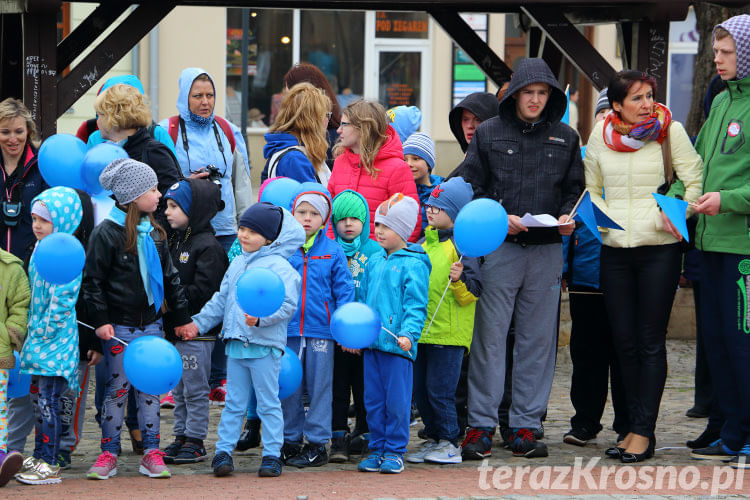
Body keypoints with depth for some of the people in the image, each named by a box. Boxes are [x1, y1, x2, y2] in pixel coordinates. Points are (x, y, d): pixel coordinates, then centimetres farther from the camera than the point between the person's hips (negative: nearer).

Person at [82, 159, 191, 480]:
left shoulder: (154, 233, 9)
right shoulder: (107, 233, -10)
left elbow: (169, 277, 16)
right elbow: (92, 281, -8)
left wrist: (182, 317, 16)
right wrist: (100, 320, -13)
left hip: (151, 324, 5)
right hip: (120, 326, -5)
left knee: (151, 387, 6)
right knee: (117, 388, 0)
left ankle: (151, 453, 11)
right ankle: (109, 453, 9)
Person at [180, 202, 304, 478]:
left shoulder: (280, 267, -8)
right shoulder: (237, 264, 15)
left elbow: (287, 305, -16)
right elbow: (221, 300, 23)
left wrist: (261, 318, -29)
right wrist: (199, 323, 19)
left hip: (265, 346, -6)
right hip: (236, 344, 6)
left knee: (268, 403, 1)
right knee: (233, 402, 10)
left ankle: (272, 455, 7)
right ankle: (223, 451, 12)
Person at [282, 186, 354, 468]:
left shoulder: (333, 252, 1)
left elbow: (344, 291, 2)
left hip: (321, 330, -1)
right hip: (287, 330, 1)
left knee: (319, 387, 4)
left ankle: (317, 443, 11)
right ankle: (290, 441, 18)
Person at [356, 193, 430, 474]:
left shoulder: (413, 265, -7)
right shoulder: (374, 262, 14)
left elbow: (416, 305, -12)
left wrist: (408, 334, -24)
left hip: (398, 345, -7)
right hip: (371, 343, 7)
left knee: (397, 401, -1)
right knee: (373, 400, 10)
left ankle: (394, 450, 9)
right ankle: (376, 449, 18)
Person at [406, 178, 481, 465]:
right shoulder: (426, 242, 14)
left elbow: (472, 293, -13)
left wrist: (459, 280, -31)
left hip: (448, 333, -8)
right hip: (421, 331, 8)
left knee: (439, 390, -7)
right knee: (420, 390, 10)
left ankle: (450, 444, 4)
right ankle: (432, 439, 21)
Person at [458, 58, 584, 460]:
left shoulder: (565, 138, 12)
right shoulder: (488, 133, 6)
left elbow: (574, 188, 15)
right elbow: (470, 187, 4)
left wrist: (568, 216, -5)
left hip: (547, 250, 2)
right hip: (499, 247, -2)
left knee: (538, 340, 3)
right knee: (490, 337, -5)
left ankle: (525, 426, 9)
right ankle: (480, 427, -1)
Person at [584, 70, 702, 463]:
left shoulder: (671, 132, -3)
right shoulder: (600, 136, 6)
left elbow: (696, 181, -4)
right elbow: (589, 190, 16)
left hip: (659, 249, -4)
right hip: (615, 250, 4)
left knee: (650, 342, -4)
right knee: (624, 341, 6)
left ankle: (643, 432, -2)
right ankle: (634, 426, 15)